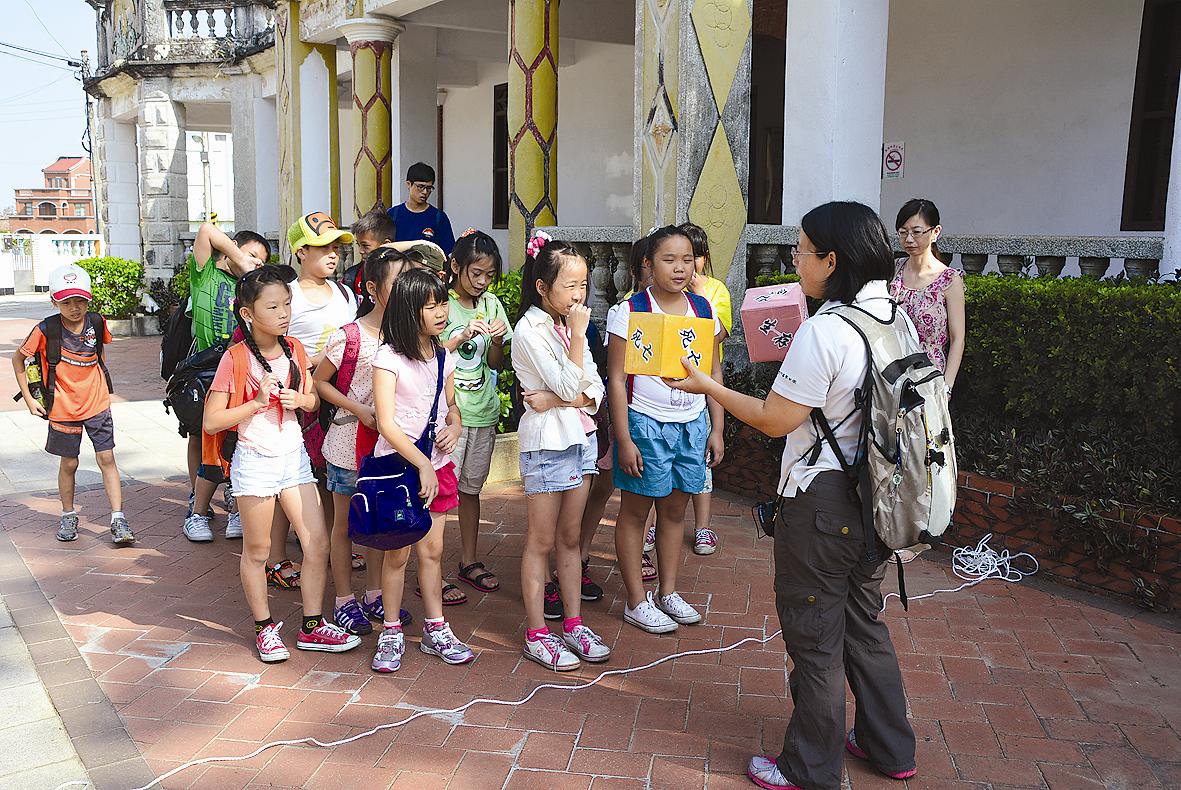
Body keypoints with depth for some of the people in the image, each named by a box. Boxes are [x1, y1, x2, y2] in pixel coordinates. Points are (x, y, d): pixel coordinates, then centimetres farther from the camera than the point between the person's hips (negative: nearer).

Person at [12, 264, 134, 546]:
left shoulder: (97, 322, -6)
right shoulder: (46, 330, -14)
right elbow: (18, 358, 0)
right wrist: (28, 398, -2)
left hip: (97, 405, 2)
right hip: (63, 409, -1)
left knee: (107, 459, -2)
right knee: (69, 464, 10)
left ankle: (118, 520, 0)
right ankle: (68, 515, 30)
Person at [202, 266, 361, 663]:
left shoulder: (294, 350, 3)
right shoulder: (236, 358, -12)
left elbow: (314, 400, 15)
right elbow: (211, 422, -12)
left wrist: (299, 399, -7)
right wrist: (258, 402, -22)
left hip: (294, 455, 5)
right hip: (255, 461, -5)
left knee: (318, 543, 4)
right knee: (257, 550, 9)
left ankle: (312, 626, 18)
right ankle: (265, 628, 26)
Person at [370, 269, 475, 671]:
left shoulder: (443, 358, 6)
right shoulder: (388, 358, -12)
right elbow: (386, 423, -16)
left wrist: (454, 427, -4)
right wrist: (422, 465, -19)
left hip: (436, 465, 5)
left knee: (432, 550, 12)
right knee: (397, 553, 4)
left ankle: (435, 630, 23)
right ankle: (391, 634, 19)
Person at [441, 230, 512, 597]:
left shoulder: (491, 304, 8)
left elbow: (495, 364, 10)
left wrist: (497, 340, -9)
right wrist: (462, 336, -21)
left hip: (483, 411, 5)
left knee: (471, 487, 16)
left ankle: (470, 561, 28)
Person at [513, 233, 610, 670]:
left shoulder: (569, 324, 10)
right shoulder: (530, 330, -13)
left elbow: (595, 392, 3)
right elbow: (569, 385, -20)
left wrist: (556, 400, -14)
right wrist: (578, 334, -18)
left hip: (581, 438, 7)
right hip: (547, 442, -7)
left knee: (569, 538, 14)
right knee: (541, 541, 2)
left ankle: (573, 624, 23)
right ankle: (536, 634, 12)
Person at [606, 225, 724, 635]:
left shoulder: (703, 309, 5)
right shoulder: (630, 312, -9)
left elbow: (714, 372, 11)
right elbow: (617, 379, -9)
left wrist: (716, 429, 8)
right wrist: (623, 439, -13)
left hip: (691, 424, 5)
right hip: (645, 424, -4)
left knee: (675, 509, 14)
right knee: (635, 511, 5)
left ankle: (668, 592, 29)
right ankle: (637, 602, 18)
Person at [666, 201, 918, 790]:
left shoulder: (823, 332, -23)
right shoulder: (896, 319, 3)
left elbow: (774, 420, -17)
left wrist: (708, 386, -6)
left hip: (822, 500, -8)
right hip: (876, 496, 9)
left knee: (813, 633, 7)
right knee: (862, 619, 23)